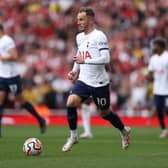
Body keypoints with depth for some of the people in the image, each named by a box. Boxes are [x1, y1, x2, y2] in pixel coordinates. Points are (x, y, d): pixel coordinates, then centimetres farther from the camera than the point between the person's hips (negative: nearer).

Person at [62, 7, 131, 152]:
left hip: (99, 83, -6)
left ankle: (124, 131, 35)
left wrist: (85, 61, -25)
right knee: (70, 103, -16)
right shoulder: (79, 37, 10)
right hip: (83, 80, 6)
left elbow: (105, 58, -22)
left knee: (105, 113, 7)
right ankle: (73, 136, -2)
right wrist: (75, 70, 11)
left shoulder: (99, 36, -14)